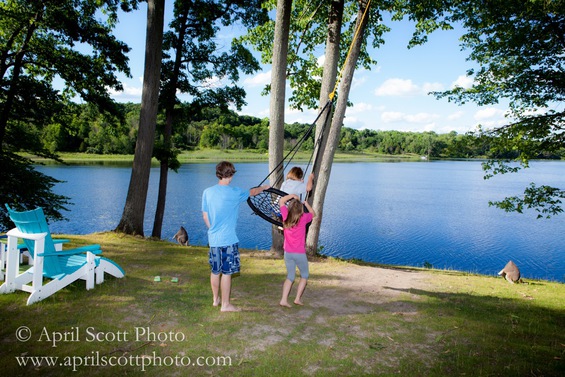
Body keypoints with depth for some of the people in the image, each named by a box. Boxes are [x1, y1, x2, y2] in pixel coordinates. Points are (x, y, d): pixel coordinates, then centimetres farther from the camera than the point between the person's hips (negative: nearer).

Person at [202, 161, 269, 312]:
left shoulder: (207, 192, 1)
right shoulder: (234, 193, -12)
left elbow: (205, 216, 7)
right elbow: (252, 192, 7)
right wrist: (263, 187, 27)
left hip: (213, 238, 6)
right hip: (228, 239, -6)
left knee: (215, 271, 18)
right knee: (226, 272, 3)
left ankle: (216, 299, 33)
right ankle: (225, 305, 12)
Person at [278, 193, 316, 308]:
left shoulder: (286, 216, -4)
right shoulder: (303, 218, -11)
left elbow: (281, 201, 12)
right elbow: (313, 214, 12)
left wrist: (292, 195, 14)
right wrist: (306, 203, 20)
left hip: (287, 253, 3)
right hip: (300, 253, -3)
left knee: (290, 276, 16)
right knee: (304, 275, 19)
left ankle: (284, 300, 6)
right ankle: (298, 298, 15)